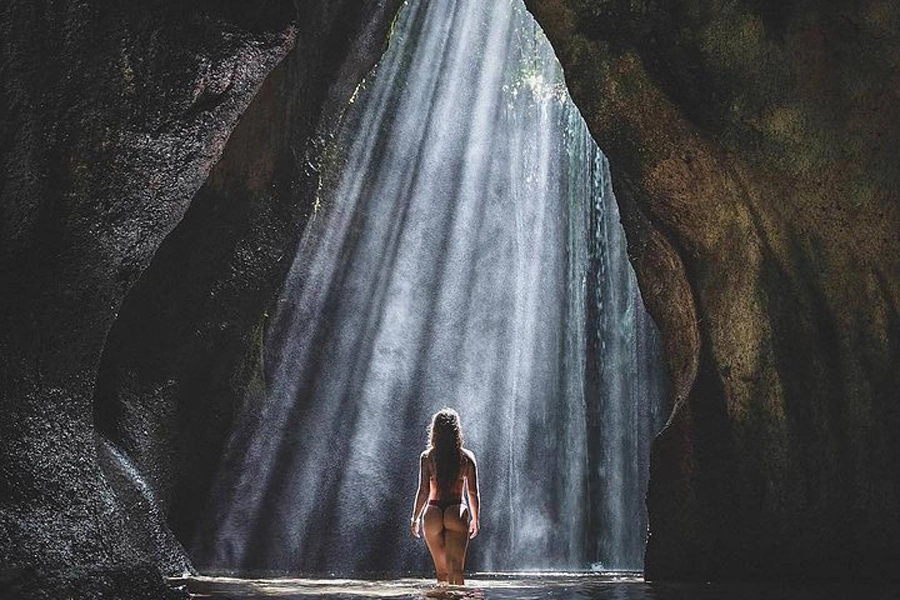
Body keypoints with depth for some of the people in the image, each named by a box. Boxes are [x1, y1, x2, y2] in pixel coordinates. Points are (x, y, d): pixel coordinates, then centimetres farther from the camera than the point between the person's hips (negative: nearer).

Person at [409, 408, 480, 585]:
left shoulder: (427, 457, 0)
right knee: (456, 569, -6)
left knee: (442, 570, 15)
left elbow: (423, 491, -3)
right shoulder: (467, 457, 1)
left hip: (433, 513, 1)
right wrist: (475, 519, 14)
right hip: (456, 513, -1)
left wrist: (415, 517, 6)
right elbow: (473, 493, 3)